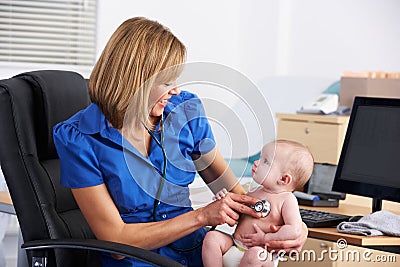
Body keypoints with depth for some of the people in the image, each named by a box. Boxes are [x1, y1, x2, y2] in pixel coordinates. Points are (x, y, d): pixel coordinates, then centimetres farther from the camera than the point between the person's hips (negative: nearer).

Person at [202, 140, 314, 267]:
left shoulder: (287, 199, -5)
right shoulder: (257, 191, 14)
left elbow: (295, 230, -17)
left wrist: (265, 238, -17)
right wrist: (227, 199, 6)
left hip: (260, 252, -6)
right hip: (233, 245, 6)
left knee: (255, 255, -39)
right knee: (212, 237, -17)